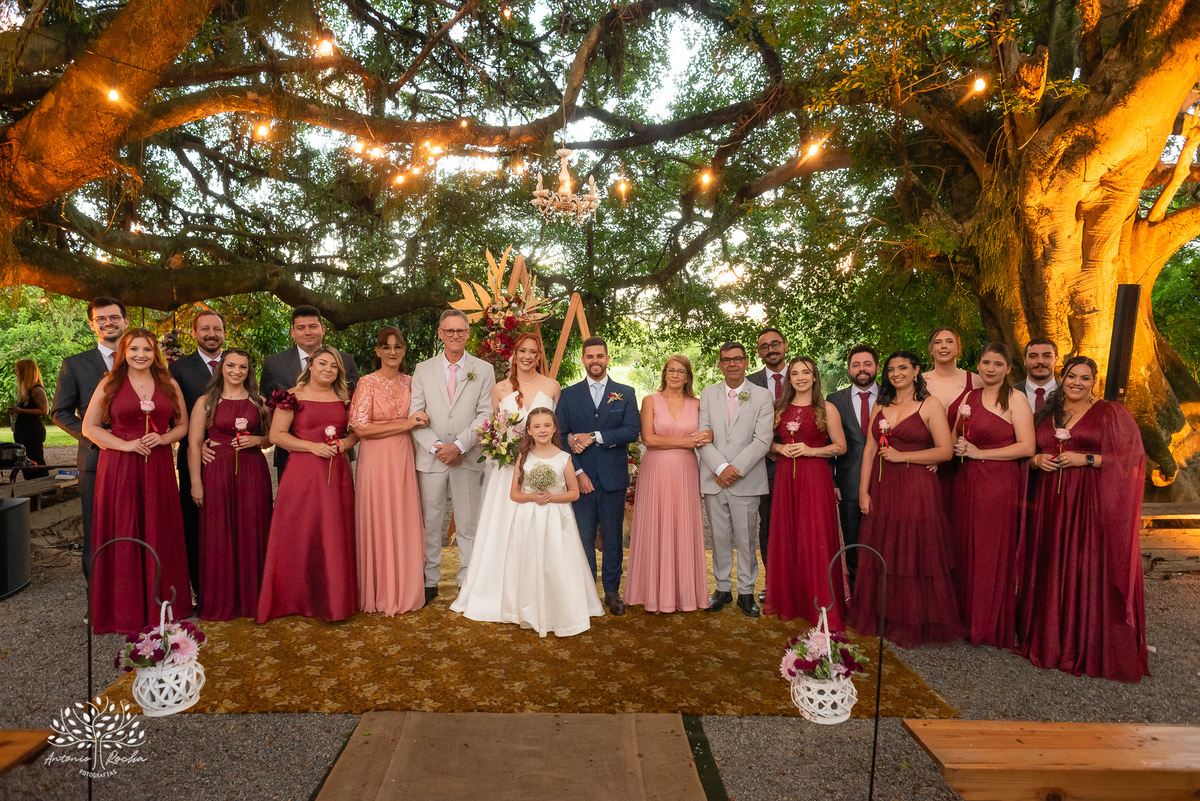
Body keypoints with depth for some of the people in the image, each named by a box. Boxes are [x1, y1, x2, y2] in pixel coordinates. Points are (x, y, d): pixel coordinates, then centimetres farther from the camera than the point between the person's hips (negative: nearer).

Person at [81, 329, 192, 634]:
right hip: (118, 469, -2)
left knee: (160, 534, 4)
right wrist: (126, 444, -12)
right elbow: (89, 427, 1)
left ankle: (160, 605, 16)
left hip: (158, 468, 2)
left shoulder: (170, 386, 10)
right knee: (122, 536, 0)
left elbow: (183, 425, 13)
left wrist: (164, 438, -8)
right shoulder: (109, 384, 4)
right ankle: (124, 610, 11)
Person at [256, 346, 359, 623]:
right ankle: (298, 598, 12)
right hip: (302, 473, -4)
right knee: (301, 533, -1)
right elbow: (276, 435, -5)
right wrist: (313, 446, -14)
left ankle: (333, 598, 17)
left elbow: (356, 431, 19)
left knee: (335, 535, 5)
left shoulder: (344, 398, 12)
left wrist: (346, 442, -3)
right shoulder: (293, 397, -1)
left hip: (337, 473, 4)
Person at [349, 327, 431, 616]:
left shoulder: (409, 382, 9)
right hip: (376, 459, -4)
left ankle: (404, 590, 20)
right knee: (378, 524, 2)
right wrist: (404, 425, -13)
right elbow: (360, 427, -13)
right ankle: (379, 593, 16)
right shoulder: (367, 383, -5)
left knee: (404, 524, 7)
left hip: (404, 459, 4)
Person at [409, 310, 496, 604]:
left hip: (468, 458, -1)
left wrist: (459, 445, -12)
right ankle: (430, 581, 18)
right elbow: (415, 415, 3)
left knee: (468, 524, 5)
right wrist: (436, 447, -9)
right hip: (431, 458, 1)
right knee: (431, 523, 7)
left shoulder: (484, 370, 5)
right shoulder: (423, 369, 8)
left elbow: (485, 415, -2)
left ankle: (468, 582, 16)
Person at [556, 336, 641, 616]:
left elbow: (633, 431, -7)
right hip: (580, 477, 0)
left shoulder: (626, 393, 6)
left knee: (613, 536, 8)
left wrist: (594, 437, -14)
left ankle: (612, 591, 20)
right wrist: (577, 472, -9)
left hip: (613, 478, 0)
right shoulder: (569, 395, 7)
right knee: (582, 537, 4)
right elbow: (561, 437, 1)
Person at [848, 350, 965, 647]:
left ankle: (912, 626, 15)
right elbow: (869, 449, 8)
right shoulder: (881, 405, 12)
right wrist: (863, 491, 3)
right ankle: (881, 619, 22)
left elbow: (945, 451, -8)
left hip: (916, 489, -4)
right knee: (882, 555, 9)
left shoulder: (930, 404, -2)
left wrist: (902, 456, -12)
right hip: (882, 489, 4)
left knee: (914, 557, 2)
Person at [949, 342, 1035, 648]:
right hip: (966, 482, 6)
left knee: (994, 554, 0)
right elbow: (955, 437, 22)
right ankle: (968, 619, 21)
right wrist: (955, 449, -1)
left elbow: (1027, 447, -13)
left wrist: (979, 453, -13)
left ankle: (993, 627, 13)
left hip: (999, 484, -6)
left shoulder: (1015, 399, -5)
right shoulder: (970, 397, 12)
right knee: (965, 551, 9)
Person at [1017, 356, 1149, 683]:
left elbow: (1131, 455, -4)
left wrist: (1087, 459, -13)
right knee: (1052, 571, 5)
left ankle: (1094, 647, 6)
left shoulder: (1111, 413, 2)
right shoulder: (1045, 415, 14)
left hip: (1093, 504, -4)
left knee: (1091, 571, -6)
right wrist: (1037, 460, -2)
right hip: (1051, 504, 4)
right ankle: (1052, 640, 16)